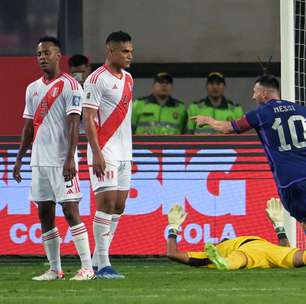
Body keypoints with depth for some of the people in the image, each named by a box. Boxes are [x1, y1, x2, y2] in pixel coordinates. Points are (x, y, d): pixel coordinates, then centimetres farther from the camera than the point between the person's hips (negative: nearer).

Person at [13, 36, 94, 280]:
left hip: (61, 160, -7)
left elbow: (74, 123, -12)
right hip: (39, 160, 7)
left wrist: (70, 158, -20)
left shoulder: (69, 85, -6)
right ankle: (55, 269, 11)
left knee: (70, 210, -11)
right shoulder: (33, 89, 15)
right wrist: (20, 158, 14)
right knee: (45, 213, 6)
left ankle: (87, 267, -9)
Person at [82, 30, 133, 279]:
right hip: (105, 153, -8)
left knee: (118, 207, 7)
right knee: (107, 203, -12)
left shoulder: (128, 79, 15)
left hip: (124, 153, 8)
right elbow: (88, 118, -14)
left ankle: (98, 262, 12)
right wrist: (97, 153, -21)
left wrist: (128, 151, 19)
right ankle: (103, 265, -11)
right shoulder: (97, 79, -10)